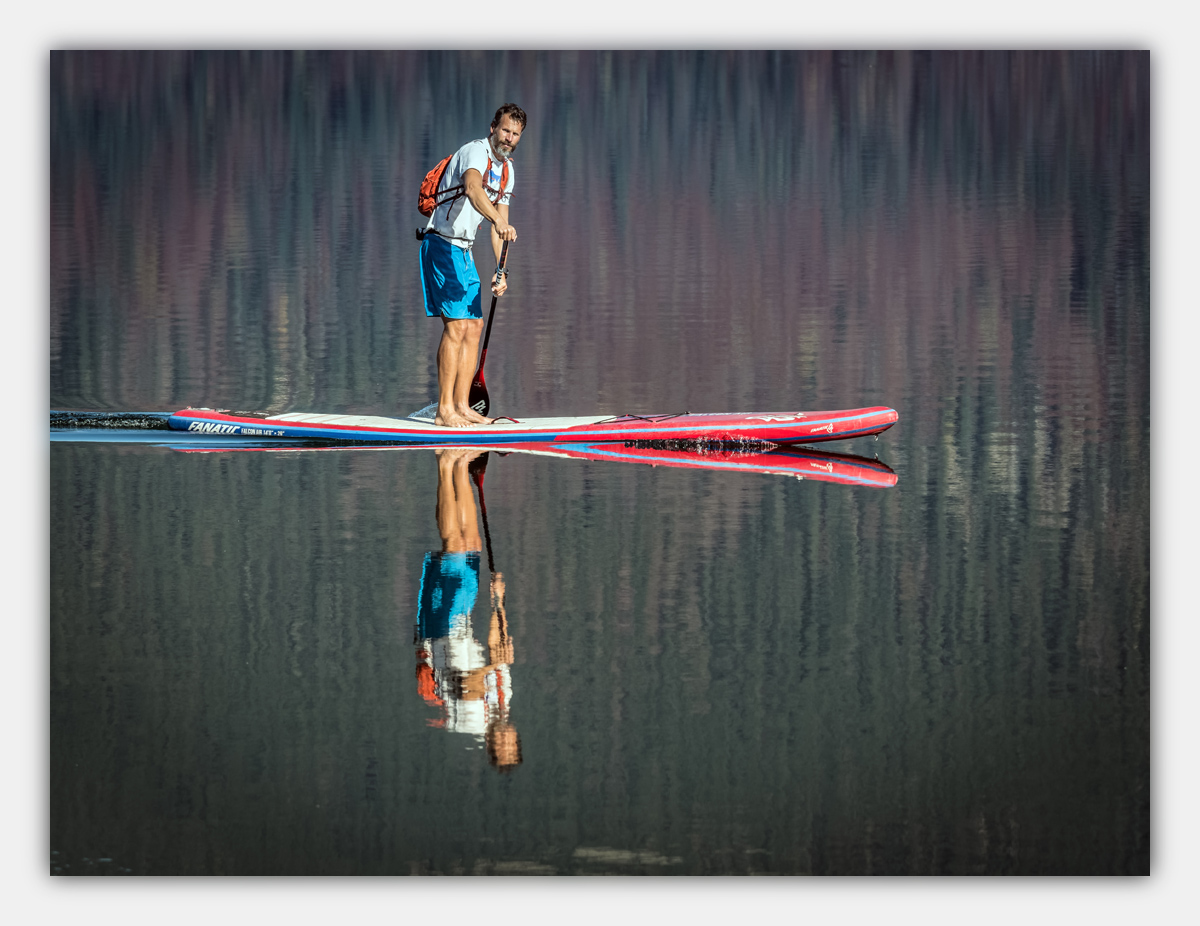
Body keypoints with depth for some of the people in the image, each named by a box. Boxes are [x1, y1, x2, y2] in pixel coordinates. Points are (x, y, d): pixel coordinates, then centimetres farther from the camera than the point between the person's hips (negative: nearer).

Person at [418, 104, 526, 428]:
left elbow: (500, 224, 15)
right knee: (456, 325, -14)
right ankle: (444, 410, -13)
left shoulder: (507, 169, 13)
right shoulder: (476, 152, -16)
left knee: (474, 327, 8)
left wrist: (500, 271, 5)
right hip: (442, 245, -9)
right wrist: (498, 220, -55)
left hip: (464, 251, 9)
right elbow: (472, 188, -38)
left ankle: (461, 405, 12)